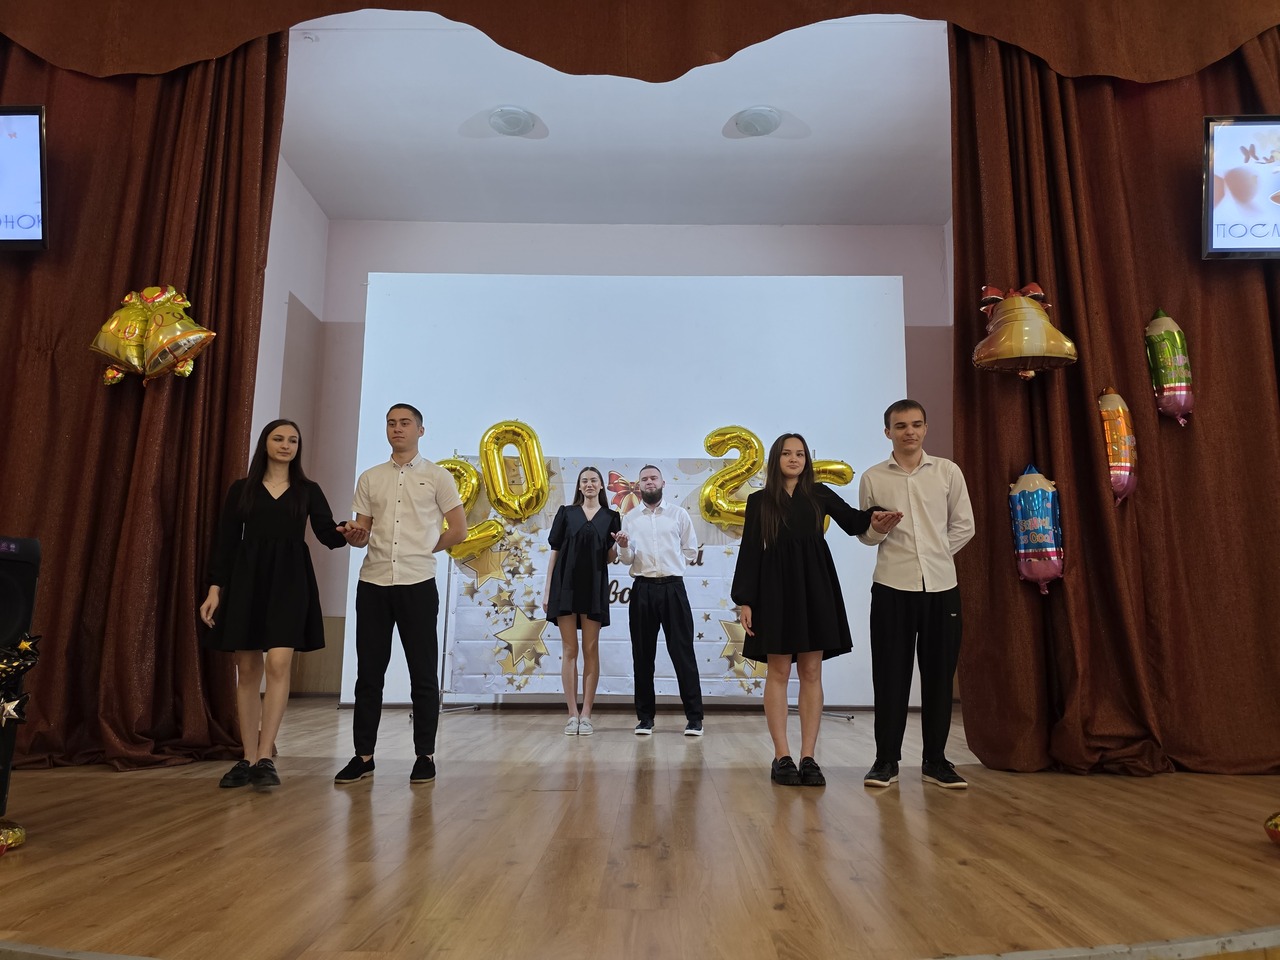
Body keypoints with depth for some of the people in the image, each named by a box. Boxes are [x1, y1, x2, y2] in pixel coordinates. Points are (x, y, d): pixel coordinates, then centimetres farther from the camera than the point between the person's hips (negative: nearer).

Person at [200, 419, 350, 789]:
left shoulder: (308, 491, 9)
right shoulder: (241, 489, 10)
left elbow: (328, 534, -1)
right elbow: (226, 541, 7)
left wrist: (346, 531, -24)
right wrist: (215, 588, -1)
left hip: (289, 581, -1)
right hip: (246, 579, 1)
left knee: (278, 664, -14)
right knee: (247, 670, 3)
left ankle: (265, 759, -10)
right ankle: (248, 760, 10)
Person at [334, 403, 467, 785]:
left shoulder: (437, 476, 3)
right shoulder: (369, 478, 13)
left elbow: (458, 531, 2)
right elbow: (362, 535, 12)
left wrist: (421, 550, 2)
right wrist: (353, 535, -9)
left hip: (417, 584, -3)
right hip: (373, 584, 3)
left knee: (423, 674, 2)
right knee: (369, 672, 7)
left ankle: (425, 755, 12)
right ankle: (363, 755, 17)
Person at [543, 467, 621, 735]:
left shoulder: (611, 517, 9)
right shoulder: (566, 513, 9)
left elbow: (609, 559, 8)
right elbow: (555, 552, 7)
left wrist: (617, 545, -14)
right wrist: (547, 590, 2)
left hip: (594, 587, 0)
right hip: (566, 585, 0)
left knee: (591, 650, 0)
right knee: (569, 650, 0)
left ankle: (586, 715, 4)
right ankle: (572, 715, 4)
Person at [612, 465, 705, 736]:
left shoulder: (679, 514, 6)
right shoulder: (630, 518, 9)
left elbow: (691, 550, 8)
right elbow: (626, 559, 4)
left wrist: (671, 565, 2)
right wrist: (623, 547, -16)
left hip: (673, 588, -2)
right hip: (642, 589, 2)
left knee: (682, 652, -1)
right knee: (642, 654, 6)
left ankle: (694, 717, 5)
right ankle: (645, 717, 16)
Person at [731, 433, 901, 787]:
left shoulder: (819, 494, 11)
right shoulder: (759, 501, 6)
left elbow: (851, 519, 3)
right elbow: (749, 552, 2)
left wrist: (872, 518, -22)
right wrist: (744, 600, -5)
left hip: (815, 586, 2)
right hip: (775, 588, -2)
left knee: (811, 672, 2)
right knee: (778, 672, -1)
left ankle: (808, 757, 8)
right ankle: (781, 758, 5)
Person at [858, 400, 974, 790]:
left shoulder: (947, 471, 6)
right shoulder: (873, 478, 5)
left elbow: (964, 526, 9)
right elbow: (866, 535, 8)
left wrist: (936, 554, 3)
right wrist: (879, 528, -13)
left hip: (941, 585, 1)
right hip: (892, 586, -1)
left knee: (939, 674, 6)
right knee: (890, 673, 3)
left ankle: (935, 760, 19)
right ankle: (886, 759, 13)